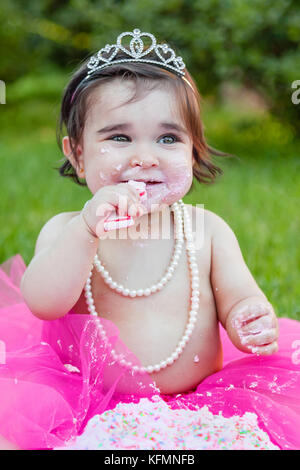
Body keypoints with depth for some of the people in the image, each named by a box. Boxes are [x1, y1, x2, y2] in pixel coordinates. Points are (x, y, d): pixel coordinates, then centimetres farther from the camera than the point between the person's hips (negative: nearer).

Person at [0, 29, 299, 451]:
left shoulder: (207, 230, 0)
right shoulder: (66, 231, -2)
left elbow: (237, 300, 1)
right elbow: (44, 306, -17)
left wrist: (254, 323, -25)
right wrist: (88, 230, -32)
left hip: (198, 401, 2)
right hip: (90, 405, -1)